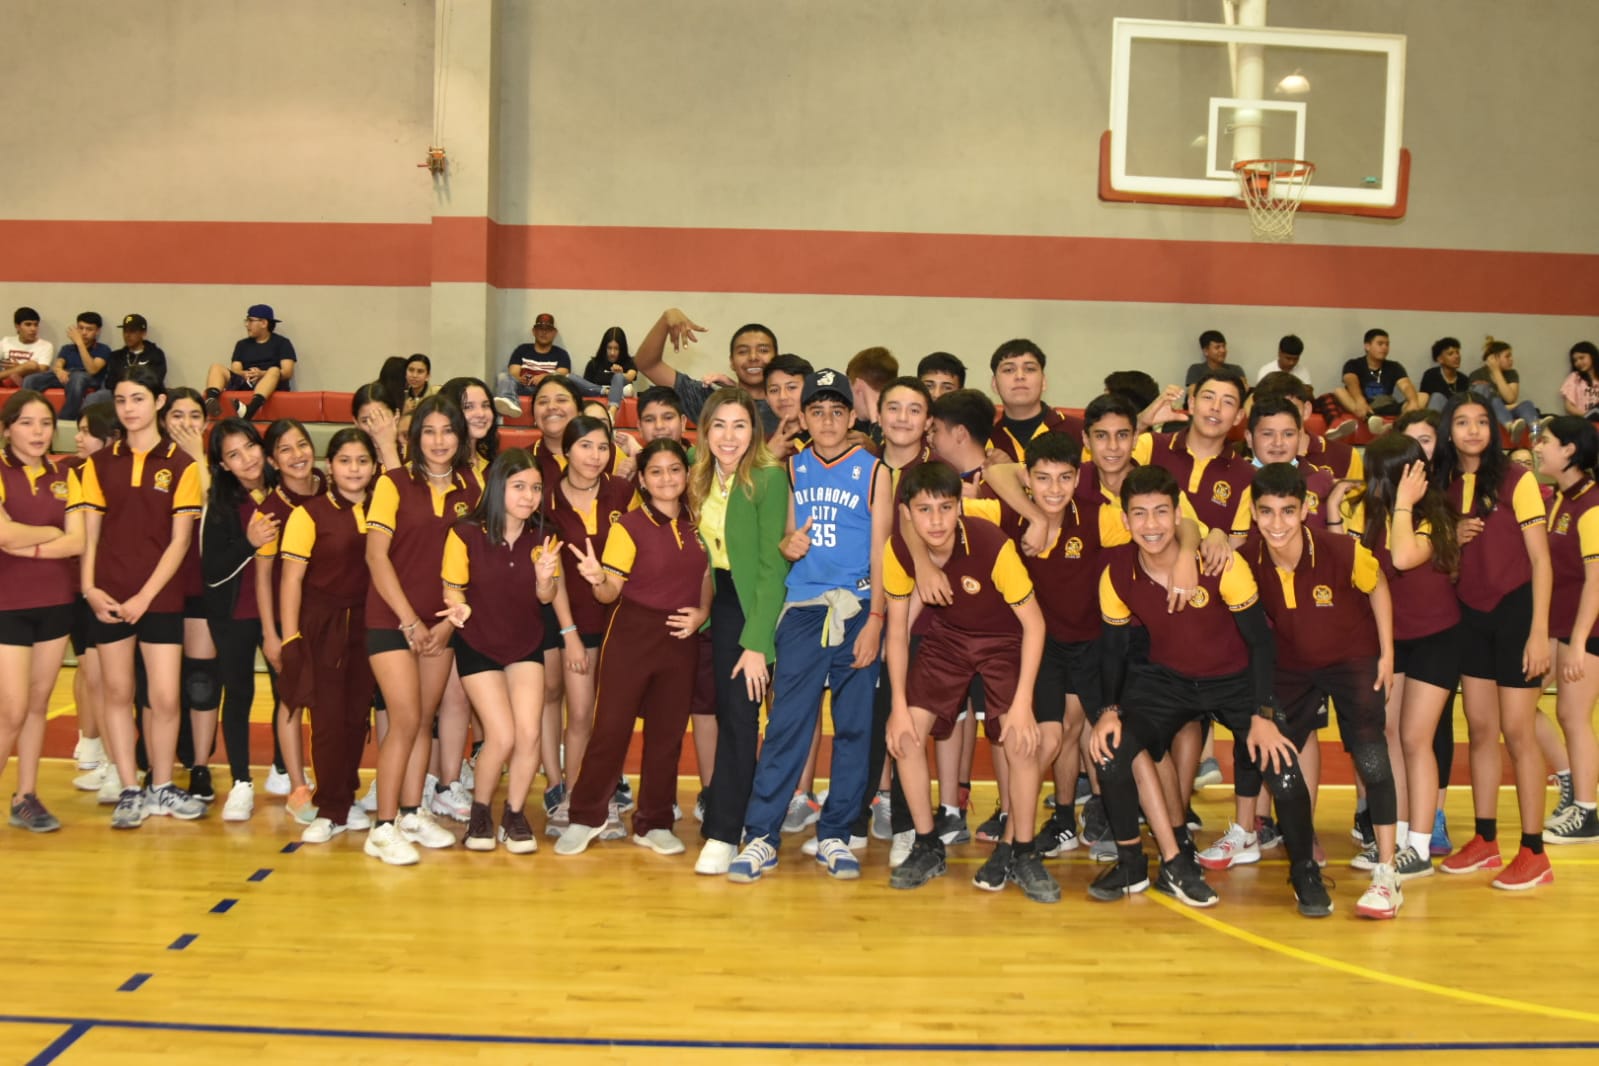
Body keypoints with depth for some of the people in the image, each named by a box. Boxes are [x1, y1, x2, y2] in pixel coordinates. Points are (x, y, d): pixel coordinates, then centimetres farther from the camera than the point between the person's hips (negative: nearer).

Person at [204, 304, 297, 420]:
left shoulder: (282, 343, 9)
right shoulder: (242, 344, 21)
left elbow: (288, 372, -4)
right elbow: (235, 370, 9)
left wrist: (262, 374, -21)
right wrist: (244, 374, -16)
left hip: (273, 386, -4)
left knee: (274, 370, -35)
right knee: (216, 367, -13)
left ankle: (250, 409, -61)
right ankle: (211, 401, -44)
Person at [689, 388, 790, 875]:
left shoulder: (769, 477, -15)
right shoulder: (700, 477, 2)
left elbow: (772, 565, -16)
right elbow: (695, 551, 7)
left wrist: (756, 642, -19)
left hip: (755, 602, -5)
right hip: (718, 600, 5)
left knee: (738, 714, -8)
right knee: (723, 711, 3)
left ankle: (724, 834, -3)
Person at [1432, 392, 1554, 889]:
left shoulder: (1515, 479, -9)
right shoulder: (1444, 486, 6)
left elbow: (1539, 559, -10)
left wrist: (1538, 631, -15)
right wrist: (1452, 540, -7)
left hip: (1515, 610, -5)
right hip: (1470, 615, 5)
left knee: (1516, 732, -4)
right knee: (1480, 729, 8)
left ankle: (1534, 852, 2)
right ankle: (1485, 841, 17)